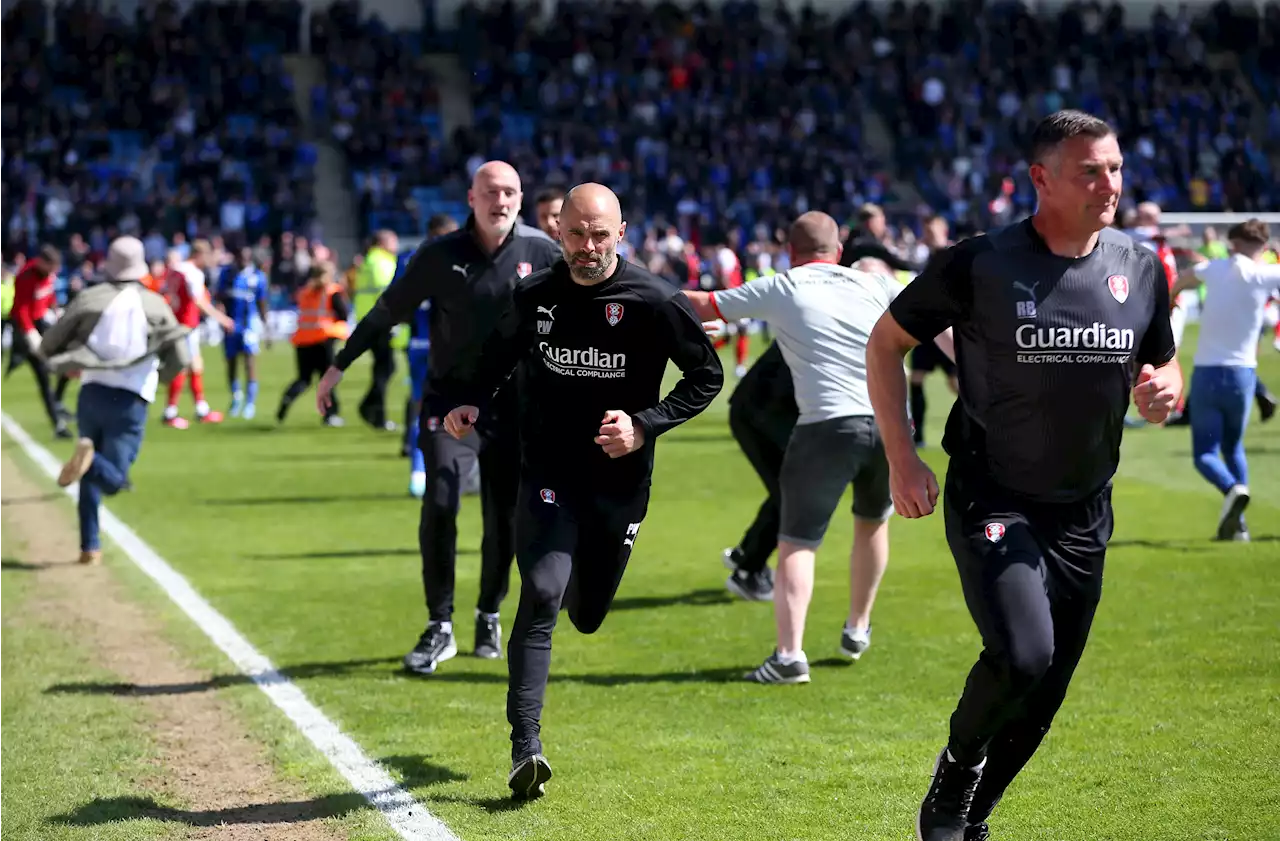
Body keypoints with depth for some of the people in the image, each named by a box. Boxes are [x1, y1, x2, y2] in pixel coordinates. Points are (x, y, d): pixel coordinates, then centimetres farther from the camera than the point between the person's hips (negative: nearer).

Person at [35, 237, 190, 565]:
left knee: (92, 478, 21)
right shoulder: (156, 305, 1)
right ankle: (90, 459, -35)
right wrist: (158, 376, 18)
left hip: (92, 395, 2)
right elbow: (178, 360, -3)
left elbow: (49, 346, 1)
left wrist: (66, 366, 21)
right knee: (113, 481, -2)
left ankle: (90, 546, 16)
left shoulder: (90, 298, 1)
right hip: (131, 402, -2)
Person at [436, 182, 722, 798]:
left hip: (621, 480, 0)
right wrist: (468, 403, -3)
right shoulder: (534, 297, -2)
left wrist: (645, 425, -16)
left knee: (587, 614, 13)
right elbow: (499, 358, 16)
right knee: (541, 597, -19)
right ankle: (525, 746, -19)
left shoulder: (652, 301, -11)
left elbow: (707, 375, -3)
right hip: (548, 474, 0)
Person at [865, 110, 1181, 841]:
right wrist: (902, 458, -9)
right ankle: (956, 771, 6)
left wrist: (1166, 390, -10)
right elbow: (887, 343, -1)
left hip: (1083, 513, 5)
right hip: (993, 500, -5)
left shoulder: (1140, 270, 1)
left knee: (1045, 695, 9)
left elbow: (1164, 368, 15)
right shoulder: (980, 264, -12)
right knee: (1023, 655, -25)